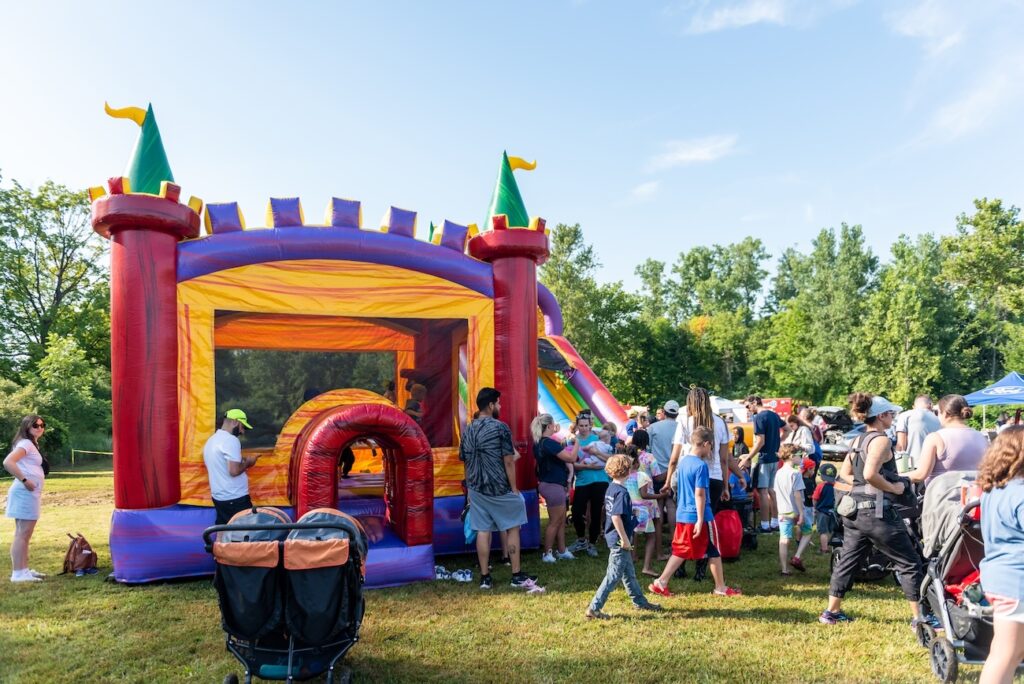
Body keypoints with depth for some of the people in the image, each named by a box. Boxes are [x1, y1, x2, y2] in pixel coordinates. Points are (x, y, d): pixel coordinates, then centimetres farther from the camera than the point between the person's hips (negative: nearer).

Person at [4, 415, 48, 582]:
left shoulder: (32, 444, 19)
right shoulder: (26, 443, -12)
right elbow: (8, 462, -26)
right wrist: (24, 481, -22)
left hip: (30, 493, 10)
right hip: (25, 493, -10)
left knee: (25, 533, 13)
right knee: (22, 534, -8)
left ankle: (23, 570, 20)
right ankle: (18, 573, -6)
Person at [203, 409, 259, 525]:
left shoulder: (211, 440, 12)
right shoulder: (231, 440, -17)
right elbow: (234, 471, -24)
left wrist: (241, 460, 15)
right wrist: (247, 462, -7)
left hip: (218, 496, 9)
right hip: (236, 498, -9)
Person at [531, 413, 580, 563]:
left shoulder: (539, 443, 8)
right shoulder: (550, 443, -22)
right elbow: (571, 458, -21)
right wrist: (577, 443, -7)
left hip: (547, 483, 10)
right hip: (554, 485, -10)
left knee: (561, 521, 16)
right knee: (554, 522, 1)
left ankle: (562, 551, 23)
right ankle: (547, 554, 9)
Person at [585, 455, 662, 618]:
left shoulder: (611, 488, 7)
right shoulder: (621, 492, -21)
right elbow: (616, 517, -28)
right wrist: (625, 539, -21)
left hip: (614, 538, 10)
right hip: (619, 540, -10)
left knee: (629, 573, 21)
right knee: (614, 575, -2)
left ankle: (641, 602, 35)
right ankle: (594, 608, 0)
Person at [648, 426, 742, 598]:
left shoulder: (683, 461, 7)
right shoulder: (701, 465, -17)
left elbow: (674, 485, 17)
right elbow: (699, 494, -20)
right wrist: (700, 520, -19)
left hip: (682, 515, 7)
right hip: (699, 516, -7)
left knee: (680, 551, 13)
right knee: (714, 552, 10)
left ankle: (661, 582, 9)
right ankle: (720, 588, 21)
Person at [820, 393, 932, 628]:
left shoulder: (859, 440, 13)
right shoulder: (881, 440, -13)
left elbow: (845, 473, 17)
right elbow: (870, 474, -25)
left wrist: (862, 485, 13)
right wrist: (894, 488, -12)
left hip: (855, 509, 9)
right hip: (877, 511, -9)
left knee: (847, 561, 14)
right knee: (909, 563, 6)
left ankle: (831, 612, 19)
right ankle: (919, 617, 12)